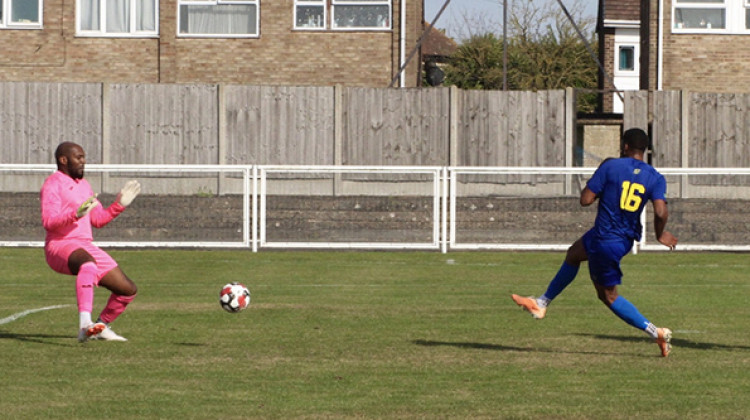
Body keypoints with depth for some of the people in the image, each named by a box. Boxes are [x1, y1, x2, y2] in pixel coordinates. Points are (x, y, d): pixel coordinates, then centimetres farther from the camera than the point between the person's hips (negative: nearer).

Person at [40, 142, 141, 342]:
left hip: (86, 247, 9)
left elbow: (98, 219, 26)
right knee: (88, 264, -43)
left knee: (128, 289, 5)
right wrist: (76, 214, -32)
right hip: (60, 245, -9)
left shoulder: (84, 184, 22)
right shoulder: (53, 184, -5)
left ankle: (101, 326, 27)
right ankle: (85, 324, -57)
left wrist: (120, 204, 15)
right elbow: (49, 222, -18)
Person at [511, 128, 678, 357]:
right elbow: (660, 212, -15)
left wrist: (596, 181, 8)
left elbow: (585, 199, -10)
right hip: (625, 238, 7)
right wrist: (660, 234, 5)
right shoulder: (655, 178, -1)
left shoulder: (610, 167, -10)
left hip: (604, 241, -7)